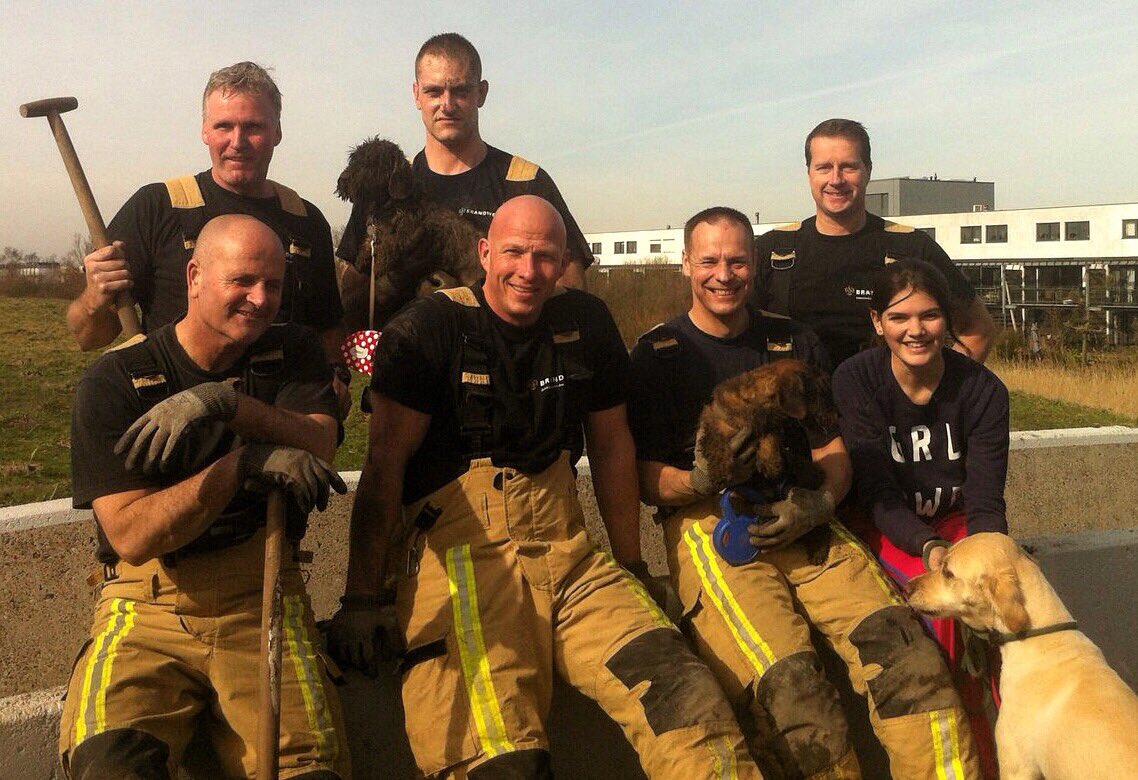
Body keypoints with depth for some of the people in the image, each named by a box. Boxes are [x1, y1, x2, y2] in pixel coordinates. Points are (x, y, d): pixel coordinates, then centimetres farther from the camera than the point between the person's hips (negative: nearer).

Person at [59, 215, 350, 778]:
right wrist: (244, 463, -20)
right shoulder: (113, 382, 1)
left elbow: (319, 450, -9)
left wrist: (224, 402, -23)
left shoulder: (292, 353, 10)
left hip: (263, 601, 1)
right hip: (145, 608, -1)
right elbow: (131, 535, -10)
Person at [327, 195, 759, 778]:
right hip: (461, 554, -3)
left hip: (567, 553, 4)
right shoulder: (429, 329, -1)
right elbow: (385, 464, -4)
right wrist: (362, 597, -8)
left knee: (691, 703, -17)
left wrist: (631, 565, 23)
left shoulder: (586, 323, 12)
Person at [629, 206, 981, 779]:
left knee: (908, 652, -22)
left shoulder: (795, 342, 19)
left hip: (804, 528, 3)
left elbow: (833, 450, 16)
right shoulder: (658, 353, 8)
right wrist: (700, 479, -18)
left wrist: (815, 504, -5)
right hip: (709, 526, -3)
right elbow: (646, 478, 4)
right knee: (790, 691, -27)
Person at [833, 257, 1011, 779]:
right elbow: (880, 494, -17)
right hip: (889, 528, -2)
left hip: (959, 520, 2)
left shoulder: (982, 390, -9)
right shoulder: (855, 380, -14)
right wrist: (930, 549, -34)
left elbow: (985, 500, -13)